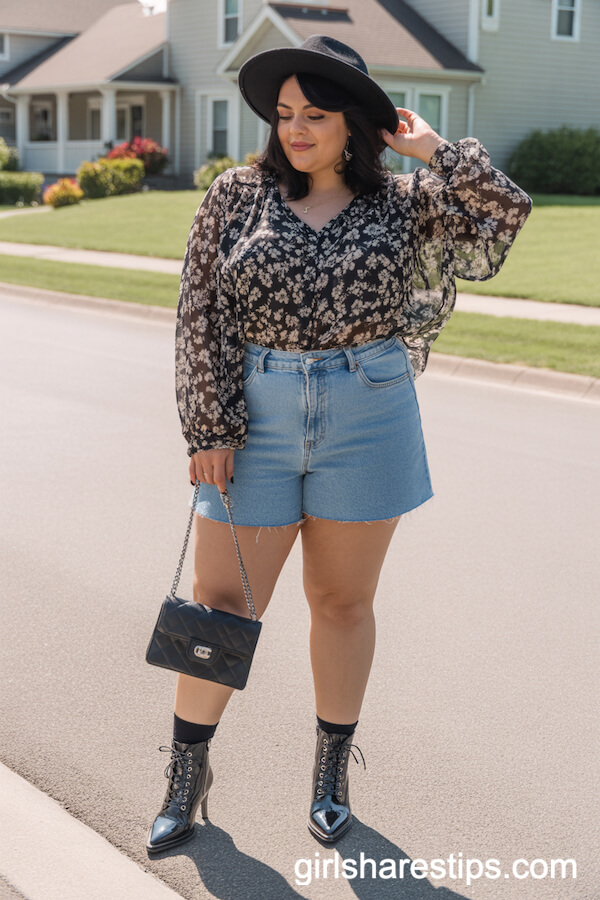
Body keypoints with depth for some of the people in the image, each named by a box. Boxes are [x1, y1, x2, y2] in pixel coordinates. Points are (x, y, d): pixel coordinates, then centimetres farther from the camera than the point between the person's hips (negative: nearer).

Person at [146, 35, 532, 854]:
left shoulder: (399, 202, 2)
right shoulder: (238, 194, 0)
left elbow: (505, 212, -8)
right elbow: (202, 313, -2)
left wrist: (432, 149, -3)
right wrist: (209, 428, -8)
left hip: (368, 418, 0)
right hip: (255, 417, 0)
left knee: (343, 600, 10)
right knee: (221, 601, 4)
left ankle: (332, 771, 28)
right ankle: (188, 771, 23)